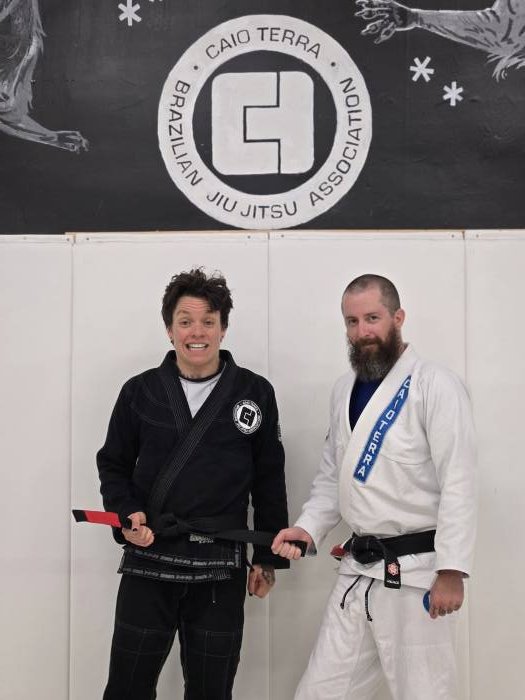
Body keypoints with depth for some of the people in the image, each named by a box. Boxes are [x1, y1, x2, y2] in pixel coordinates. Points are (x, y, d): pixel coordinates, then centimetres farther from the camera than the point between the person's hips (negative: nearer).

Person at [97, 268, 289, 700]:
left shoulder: (255, 393, 1)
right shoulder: (140, 392, 2)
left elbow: (269, 479, 5)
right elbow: (113, 464, 11)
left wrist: (268, 558, 6)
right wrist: (126, 515, -7)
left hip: (220, 570, 0)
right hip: (148, 562, 0)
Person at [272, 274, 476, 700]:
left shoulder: (436, 386, -12)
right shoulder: (345, 390, 10)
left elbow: (459, 484, -16)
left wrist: (451, 571, -20)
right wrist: (309, 529, 1)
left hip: (416, 573, -6)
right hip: (357, 571, 7)